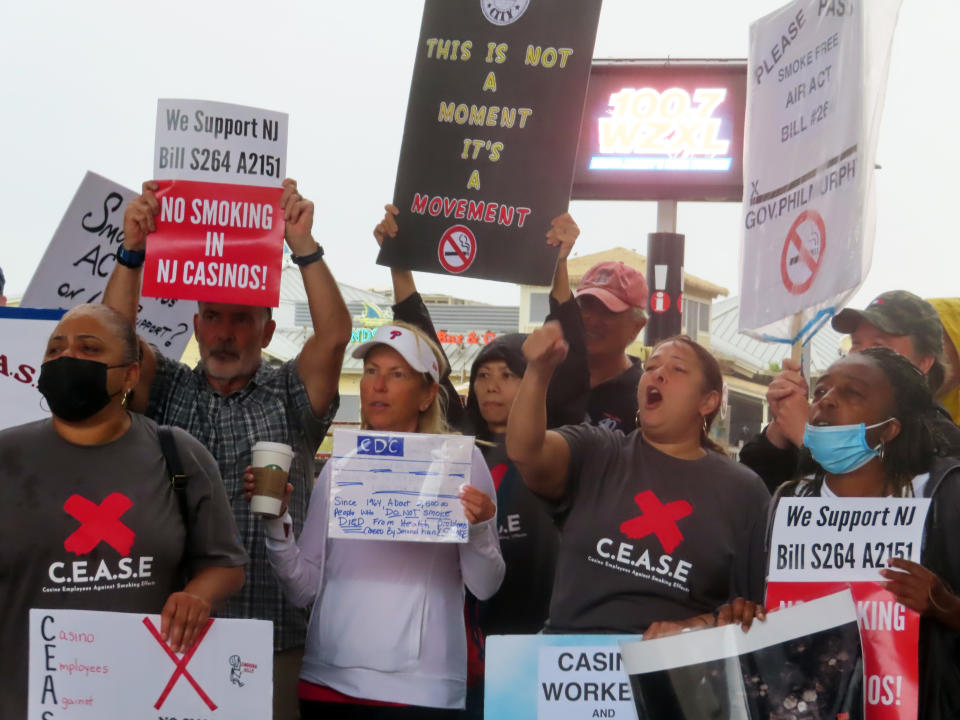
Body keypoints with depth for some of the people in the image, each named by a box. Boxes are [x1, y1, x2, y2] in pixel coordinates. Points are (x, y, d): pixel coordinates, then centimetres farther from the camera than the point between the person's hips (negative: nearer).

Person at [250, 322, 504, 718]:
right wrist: (276, 522, -8)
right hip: (327, 681, 3)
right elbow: (304, 589, 5)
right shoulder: (339, 466, 8)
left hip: (420, 688, -3)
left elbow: (485, 587, -2)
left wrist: (478, 529, -20)